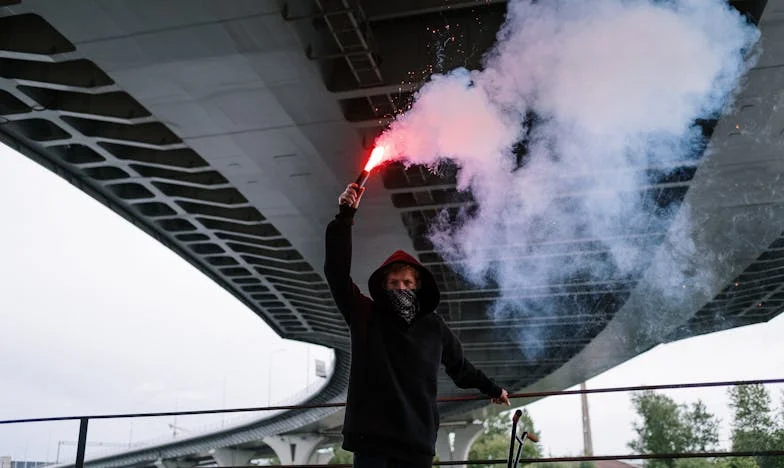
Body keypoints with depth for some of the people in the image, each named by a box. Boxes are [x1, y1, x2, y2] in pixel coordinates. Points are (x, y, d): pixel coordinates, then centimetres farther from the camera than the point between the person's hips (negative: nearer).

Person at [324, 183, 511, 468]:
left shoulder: (433, 326, 11)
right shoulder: (365, 315, 5)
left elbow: (459, 365, 28)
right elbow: (337, 271, -5)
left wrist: (491, 389, 41)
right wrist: (345, 217, -12)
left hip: (417, 444, 2)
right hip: (370, 440, -2)